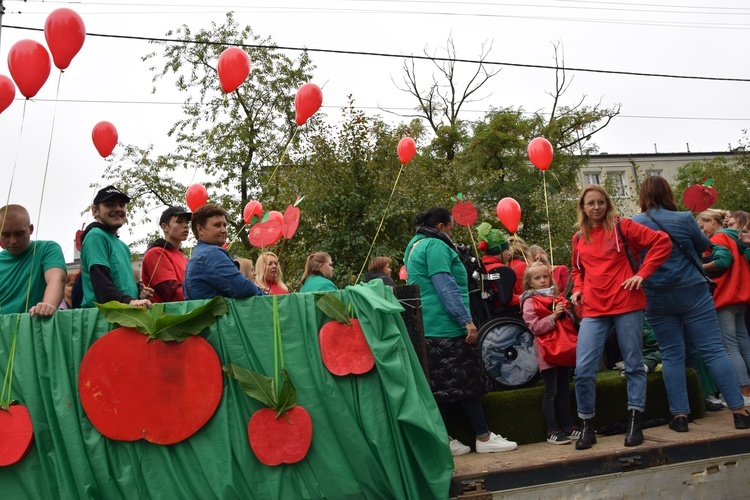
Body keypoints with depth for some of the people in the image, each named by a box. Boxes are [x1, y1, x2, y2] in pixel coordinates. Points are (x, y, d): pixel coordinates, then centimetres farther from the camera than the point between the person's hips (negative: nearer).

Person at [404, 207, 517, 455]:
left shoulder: (416, 245, 20)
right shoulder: (436, 246, -12)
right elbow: (445, 286, -20)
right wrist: (466, 319, -19)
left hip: (428, 328, 10)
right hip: (445, 326, -10)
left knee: (442, 385, 11)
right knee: (465, 382, -2)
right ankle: (484, 438, 7)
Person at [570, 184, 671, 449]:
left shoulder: (621, 226, 0)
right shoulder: (578, 238, 11)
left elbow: (662, 242, -4)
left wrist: (642, 273, -9)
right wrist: (577, 289, 7)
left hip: (626, 305, -3)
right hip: (593, 310, 3)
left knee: (634, 365, 7)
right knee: (583, 369, -5)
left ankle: (634, 423, 19)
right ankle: (587, 426, 9)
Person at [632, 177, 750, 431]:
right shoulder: (683, 219, -5)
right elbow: (703, 245, 11)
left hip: (656, 299, 1)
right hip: (691, 292, -1)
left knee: (672, 356, 8)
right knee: (713, 350, 4)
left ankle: (680, 415, 8)